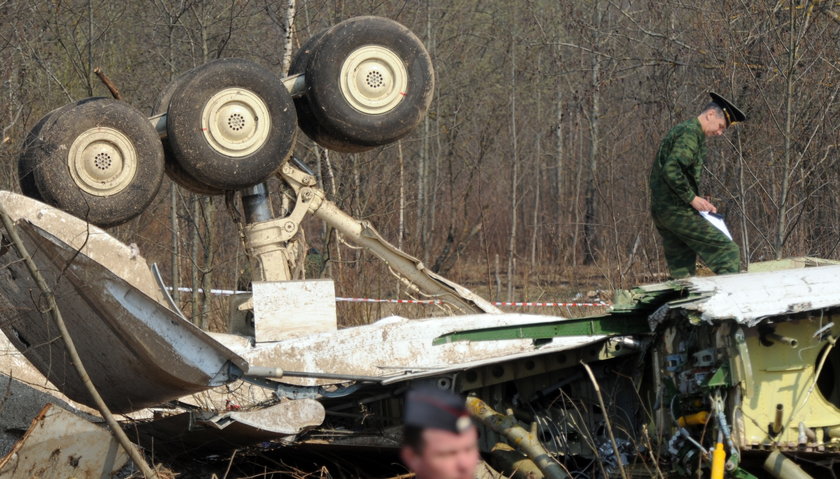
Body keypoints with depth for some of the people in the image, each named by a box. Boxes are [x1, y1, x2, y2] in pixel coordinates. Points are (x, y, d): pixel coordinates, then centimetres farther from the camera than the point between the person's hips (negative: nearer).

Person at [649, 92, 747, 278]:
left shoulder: (681, 130, 22)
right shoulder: (690, 133, -10)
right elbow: (671, 170, -23)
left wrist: (699, 201, 15)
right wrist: (692, 198, -16)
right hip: (677, 210, -10)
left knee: (681, 272, 10)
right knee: (727, 251, -11)